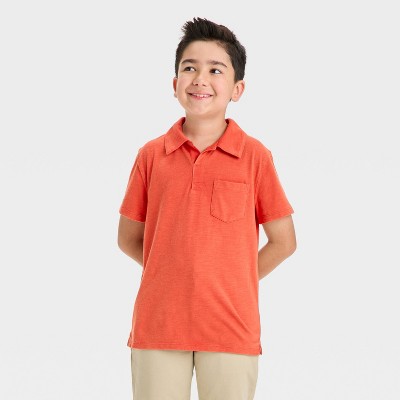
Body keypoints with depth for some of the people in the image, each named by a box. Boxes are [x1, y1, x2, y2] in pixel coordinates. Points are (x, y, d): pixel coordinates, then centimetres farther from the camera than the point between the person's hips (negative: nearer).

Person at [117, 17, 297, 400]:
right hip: (157, 325, 1)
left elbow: (283, 241, 4)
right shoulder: (151, 155, 4)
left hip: (231, 328, -1)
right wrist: (175, 276, 3)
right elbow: (128, 239, 11)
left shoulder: (254, 155, -1)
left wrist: (233, 283, 1)